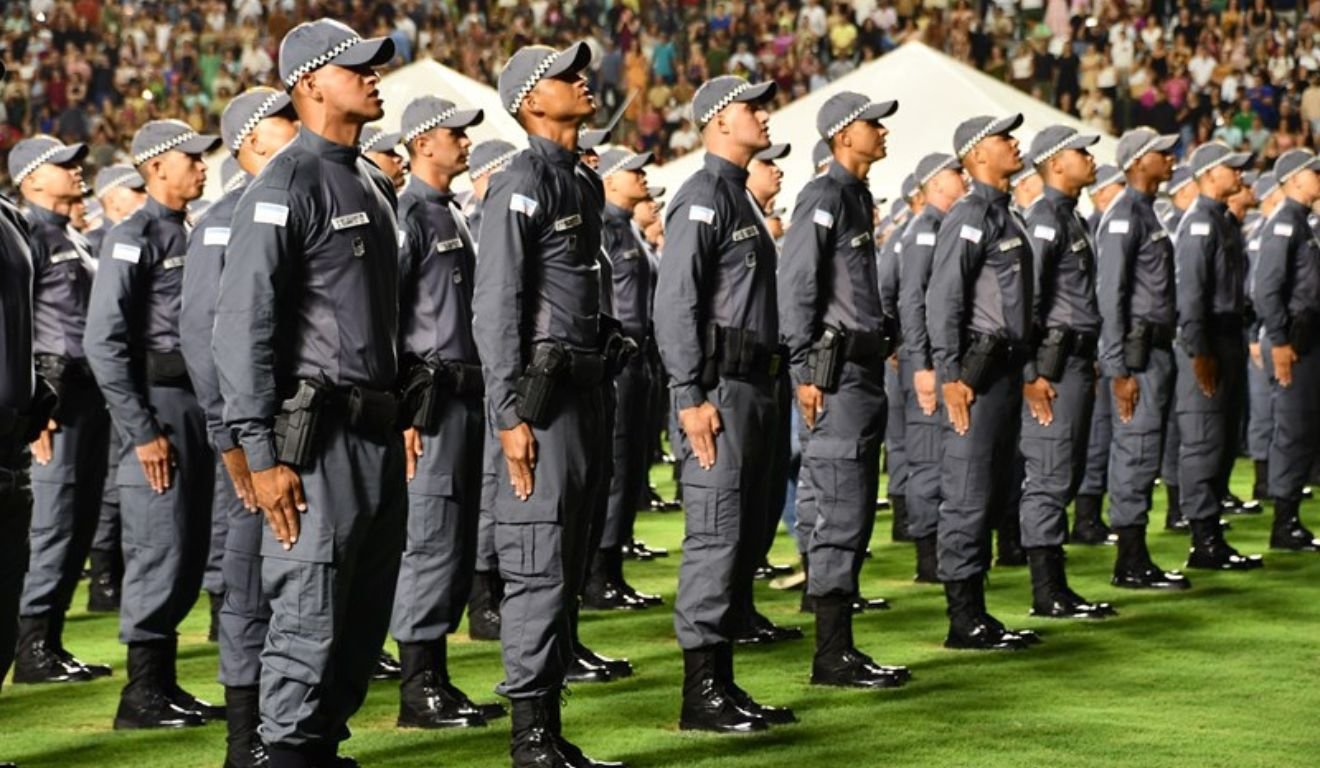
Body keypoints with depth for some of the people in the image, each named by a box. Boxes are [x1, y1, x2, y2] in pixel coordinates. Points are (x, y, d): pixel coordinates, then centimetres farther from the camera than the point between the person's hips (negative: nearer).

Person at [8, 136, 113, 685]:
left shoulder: (73, 238, 19)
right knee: (53, 521, -9)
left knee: (82, 521, 10)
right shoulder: (29, 234, -9)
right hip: (57, 389, -9)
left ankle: (52, 640, 15)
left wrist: (104, 391, 17)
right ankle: (32, 648, -5)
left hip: (90, 388, 9)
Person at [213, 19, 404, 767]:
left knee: (367, 615, 12)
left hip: (380, 430, 9)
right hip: (319, 434, -9)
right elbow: (243, 324, -16)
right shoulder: (287, 186, -11)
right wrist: (263, 453, -19)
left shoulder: (374, 183, 16)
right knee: (310, 613, -6)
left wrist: (403, 411, 17)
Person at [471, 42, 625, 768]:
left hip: (585, 388, 9)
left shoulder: (586, 183, 15)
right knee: (539, 568, -7)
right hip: (542, 393, -9)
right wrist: (510, 414, -20)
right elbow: (496, 307, -15)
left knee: (569, 569, 11)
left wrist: (599, 388, 18)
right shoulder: (522, 185, -11)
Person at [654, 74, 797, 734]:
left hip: (752, 388, 10)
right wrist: (692, 398, -22)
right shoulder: (702, 198, -11)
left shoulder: (740, 198, 20)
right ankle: (700, 695, -8)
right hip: (718, 388, -10)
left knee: (743, 536, 11)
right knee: (716, 535, -10)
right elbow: (675, 303, -18)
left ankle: (723, 684, 16)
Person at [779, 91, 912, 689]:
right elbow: (794, 287, -16)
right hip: (836, 375, -10)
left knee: (854, 515, 11)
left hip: (864, 371, 10)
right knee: (841, 516, -10)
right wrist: (805, 372, -19)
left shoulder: (860, 197, 18)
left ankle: (842, 649, 16)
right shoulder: (824, 197, -11)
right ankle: (832, 657, -8)